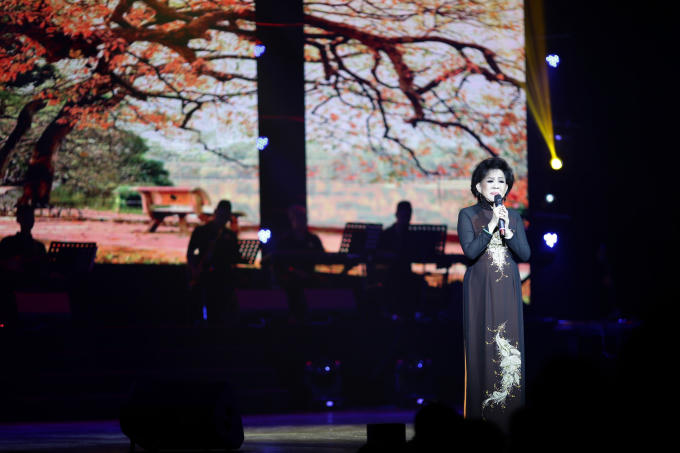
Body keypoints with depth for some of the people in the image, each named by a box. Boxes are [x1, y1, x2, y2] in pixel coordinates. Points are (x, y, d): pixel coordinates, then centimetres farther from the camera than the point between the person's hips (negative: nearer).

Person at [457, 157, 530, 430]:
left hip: (507, 291, 3)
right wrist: (491, 225, -15)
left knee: (509, 347, -2)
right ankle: (481, 416, -5)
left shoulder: (514, 218, 12)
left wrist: (507, 230, -10)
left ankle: (508, 418, 0)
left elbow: (525, 254, 3)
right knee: (482, 347, -7)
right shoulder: (468, 215, 2)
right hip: (480, 290, -3)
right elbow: (470, 251, -10)